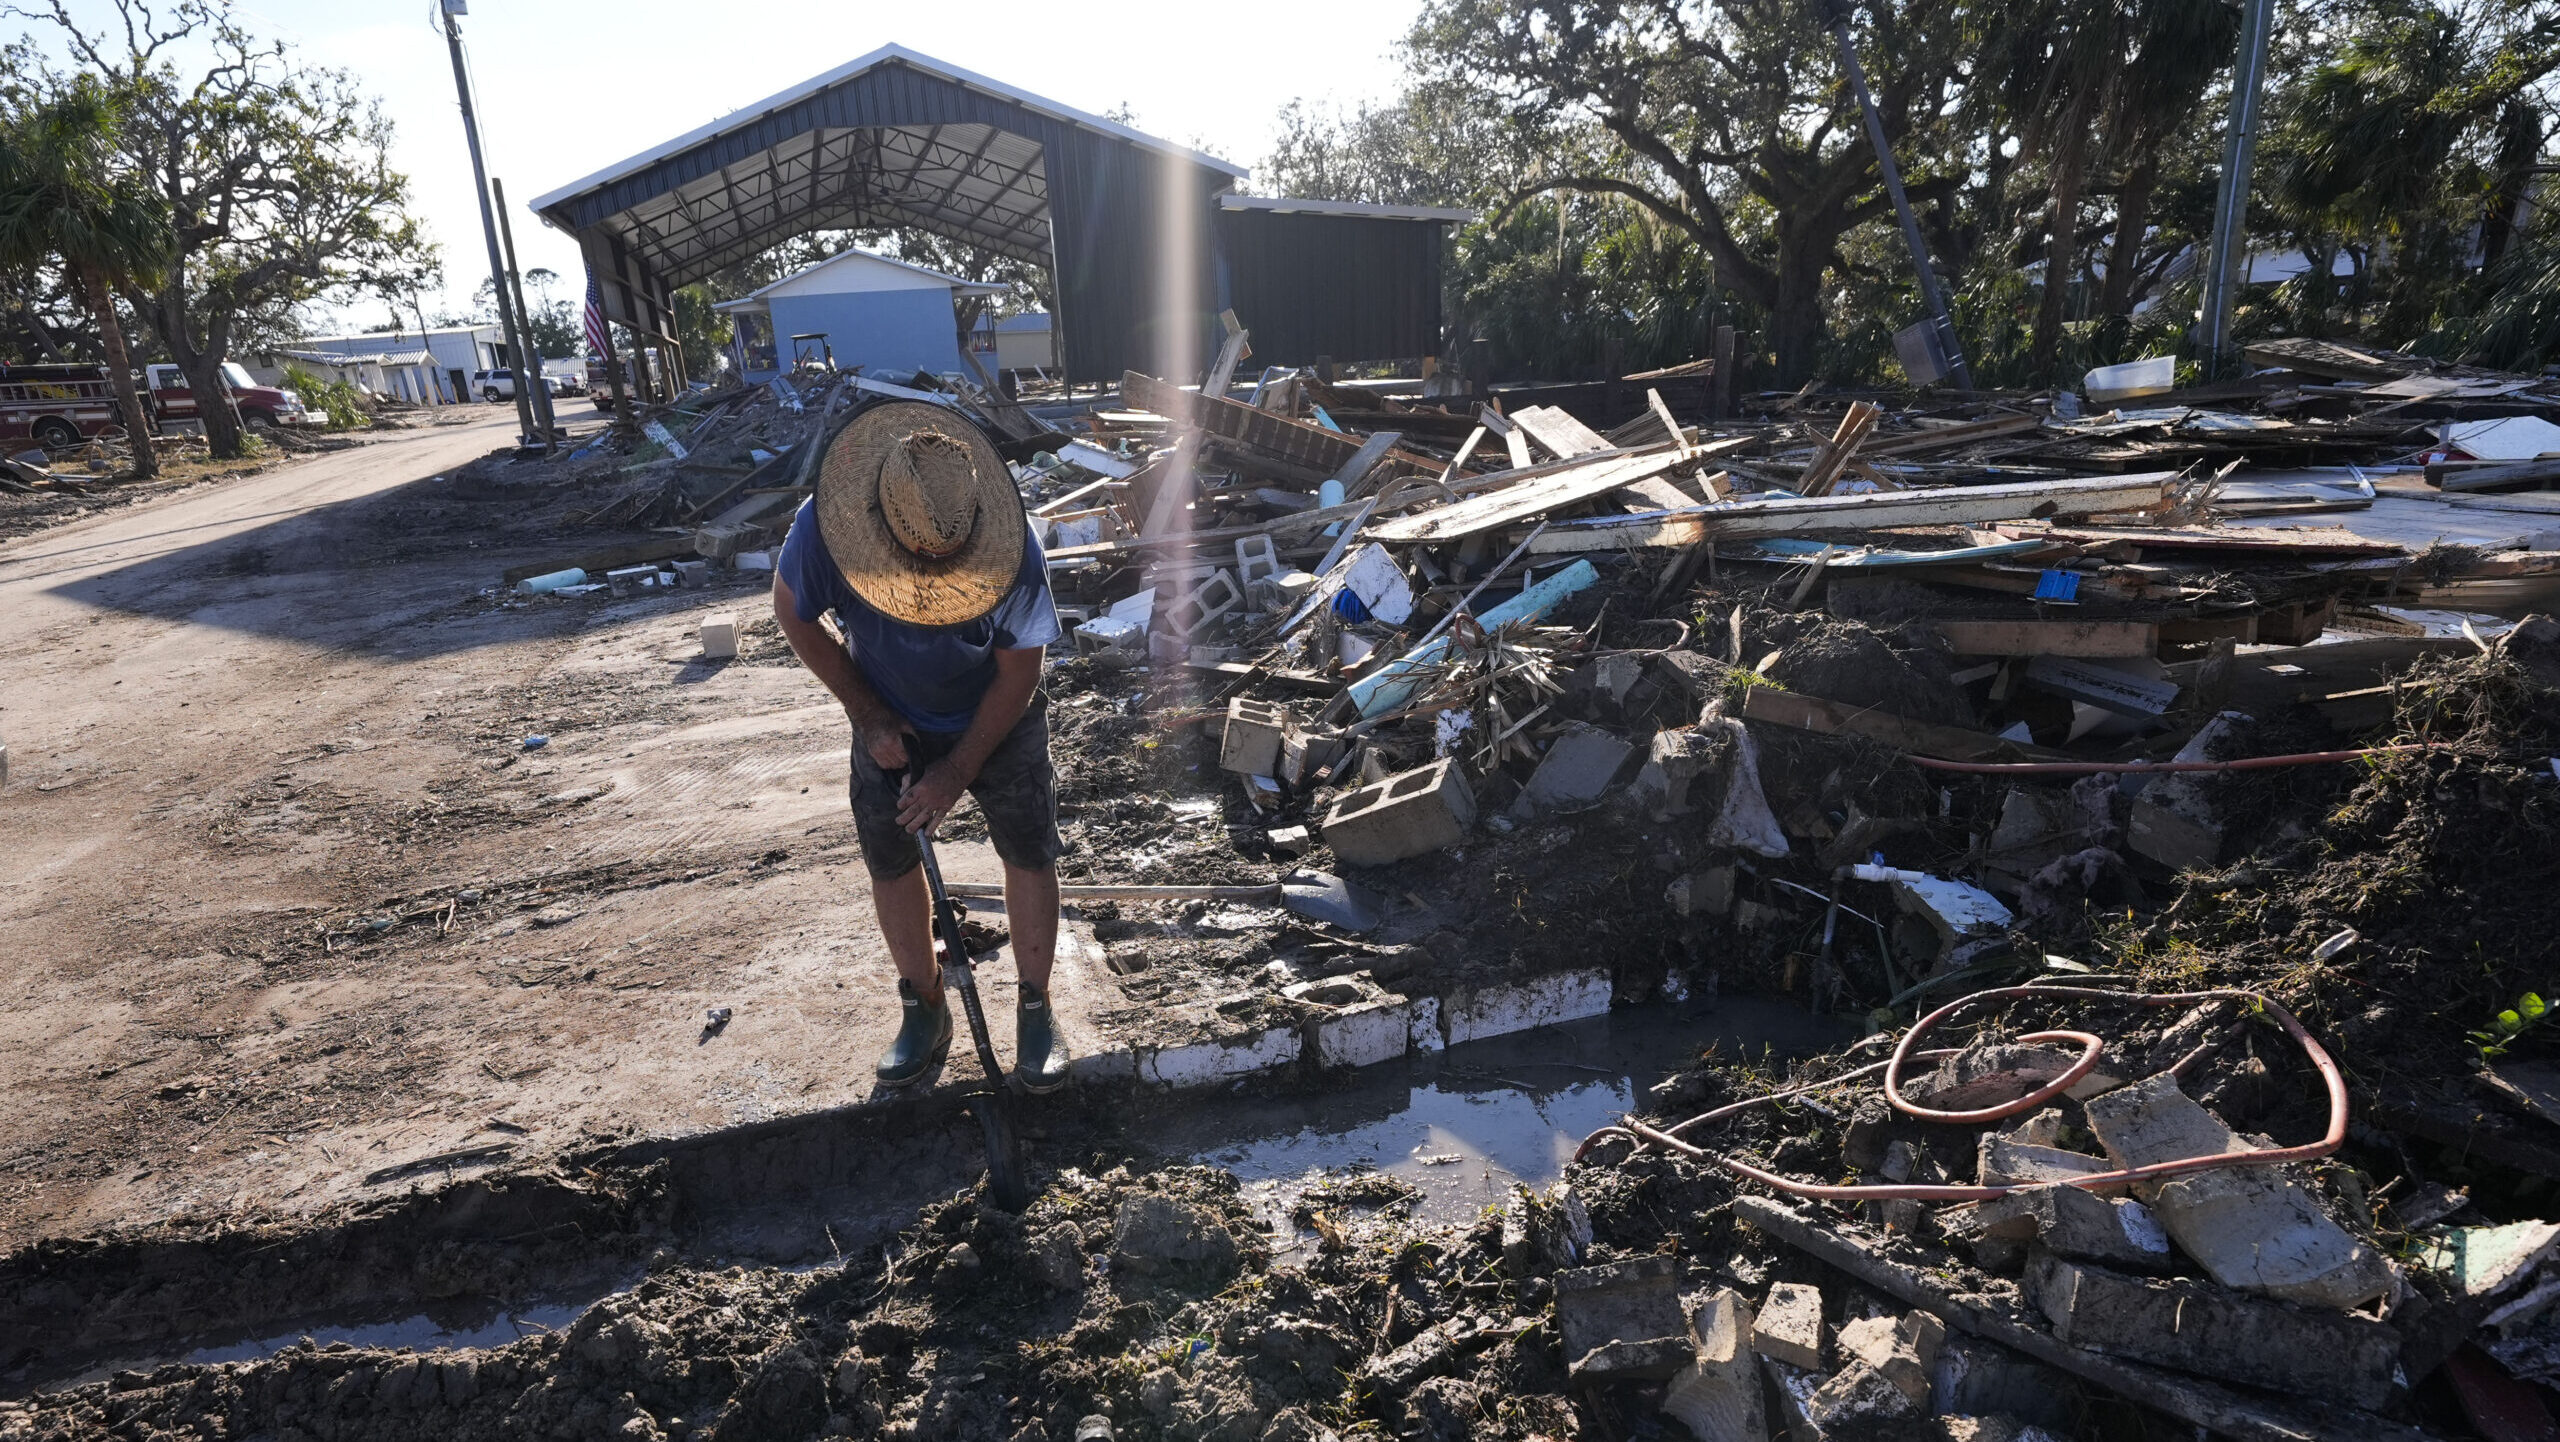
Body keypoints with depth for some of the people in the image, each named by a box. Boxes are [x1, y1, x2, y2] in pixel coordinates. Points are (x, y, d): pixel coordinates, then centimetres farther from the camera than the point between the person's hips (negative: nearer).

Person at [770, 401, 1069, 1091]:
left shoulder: (1015, 549, -33)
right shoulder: (824, 527, -29)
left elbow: (1018, 673, -21)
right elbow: (794, 616, -9)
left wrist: (957, 770, -19)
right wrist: (867, 716, -12)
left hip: (996, 722, -1)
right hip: (890, 724, 2)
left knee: (1030, 855, -1)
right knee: (891, 863, 7)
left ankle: (1035, 1007, 18)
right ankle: (925, 1007, 27)